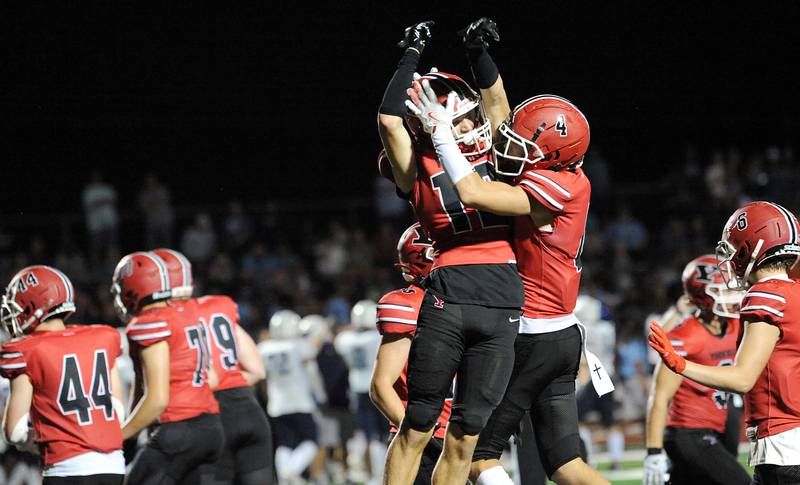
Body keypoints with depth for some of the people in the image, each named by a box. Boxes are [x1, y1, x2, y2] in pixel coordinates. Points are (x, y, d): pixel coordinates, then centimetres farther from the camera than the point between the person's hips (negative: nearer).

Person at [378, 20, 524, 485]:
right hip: (448, 301, -4)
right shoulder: (418, 167, 5)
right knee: (417, 428, 0)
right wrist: (413, 53, 1)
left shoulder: (485, 152, 17)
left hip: (503, 307, 4)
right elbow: (390, 119, -7)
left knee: (465, 436, 7)